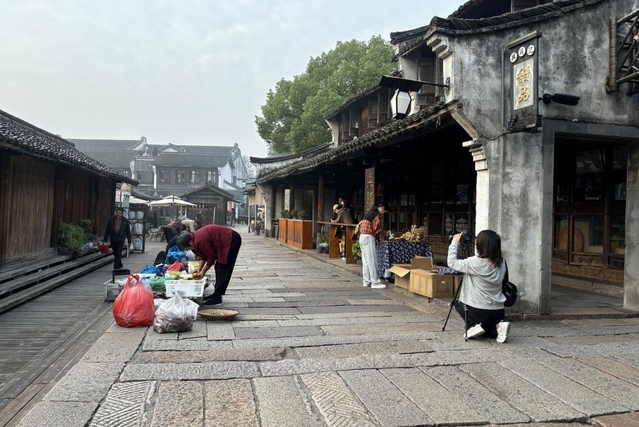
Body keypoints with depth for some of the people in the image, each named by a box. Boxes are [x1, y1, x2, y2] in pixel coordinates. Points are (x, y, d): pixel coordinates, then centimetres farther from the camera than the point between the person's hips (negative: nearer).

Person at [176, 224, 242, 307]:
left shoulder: (199, 241, -25)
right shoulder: (195, 237, 5)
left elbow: (211, 258, -16)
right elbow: (204, 256, 17)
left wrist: (203, 271, -4)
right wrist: (199, 270, 11)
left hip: (231, 240, -10)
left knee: (222, 269, -9)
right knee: (219, 268, 14)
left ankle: (217, 299, -6)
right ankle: (217, 294, 21)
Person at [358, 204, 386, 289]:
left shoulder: (368, 214, 21)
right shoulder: (377, 215, -4)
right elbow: (377, 228, -12)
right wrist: (383, 231, 10)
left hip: (362, 237, 9)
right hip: (369, 237, -9)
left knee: (366, 261, 10)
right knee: (372, 261, -6)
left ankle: (367, 281, 13)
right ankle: (375, 282, -4)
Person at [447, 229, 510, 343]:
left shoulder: (474, 263, -17)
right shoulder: (501, 263, 0)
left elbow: (451, 263, -4)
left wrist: (455, 242, 4)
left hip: (478, 311, -5)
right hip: (499, 312, 5)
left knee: (459, 304, 26)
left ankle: (473, 326, 3)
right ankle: (497, 326, 2)